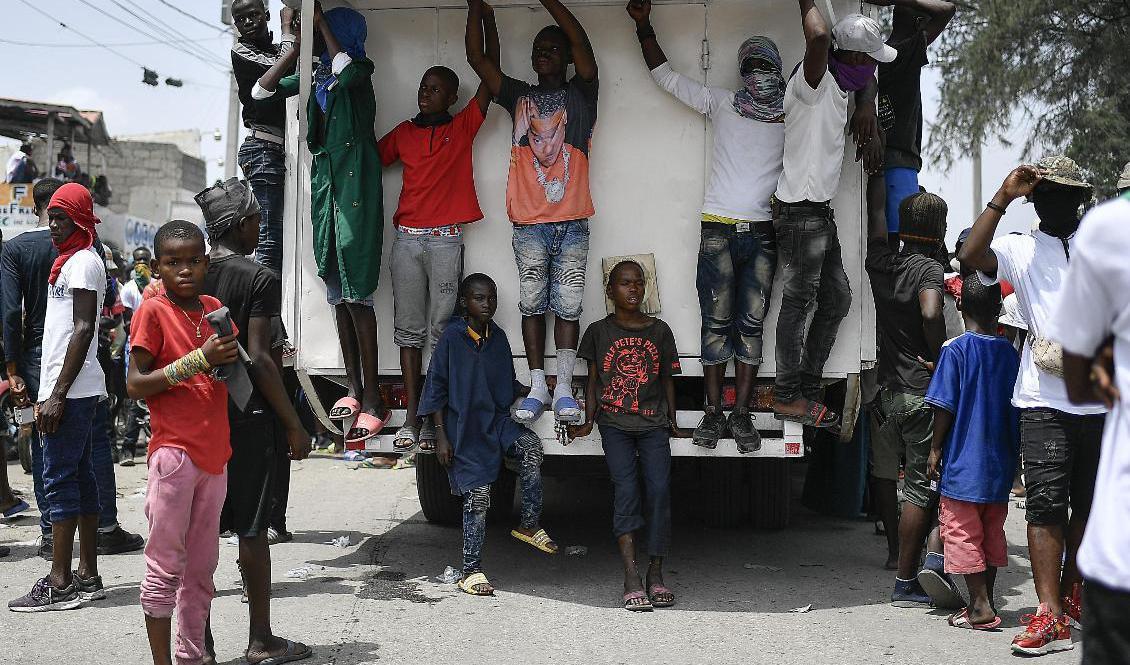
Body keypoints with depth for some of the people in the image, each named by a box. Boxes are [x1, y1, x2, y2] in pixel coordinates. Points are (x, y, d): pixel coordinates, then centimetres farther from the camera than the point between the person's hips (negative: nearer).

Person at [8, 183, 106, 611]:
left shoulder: (82, 261, -10)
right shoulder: (69, 262, 20)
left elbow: (83, 330, -18)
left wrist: (58, 395, -21)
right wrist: (48, 394, 19)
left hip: (71, 390, -10)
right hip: (72, 390, 10)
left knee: (59, 479, -8)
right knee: (79, 476, 10)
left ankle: (59, 584, -5)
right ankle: (87, 576, 15)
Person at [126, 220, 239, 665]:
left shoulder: (213, 308, 11)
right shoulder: (152, 311, -6)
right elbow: (136, 385, -12)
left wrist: (230, 359, -2)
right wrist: (199, 359, -21)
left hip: (214, 453, 7)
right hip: (174, 452, -7)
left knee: (201, 568, 12)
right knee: (166, 565, -1)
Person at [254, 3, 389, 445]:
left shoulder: (360, 69, -2)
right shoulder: (315, 74, 15)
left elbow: (344, 68, -26)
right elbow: (261, 91, 12)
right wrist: (297, 47, 5)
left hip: (355, 184, -7)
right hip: (324, 180, 7)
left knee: (356, 292, -11)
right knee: (337, 293, 8)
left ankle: (373, 400, -8)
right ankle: (354, 388, 16)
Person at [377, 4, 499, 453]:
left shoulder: (463, 127, 7)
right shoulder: (404, 132, 15)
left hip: (446, 240, -3)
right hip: (406, 239, 3)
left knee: (442, 330, -4)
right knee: (408, 330, 2)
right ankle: (411, 417, 5)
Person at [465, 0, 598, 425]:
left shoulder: (580, 95, 8)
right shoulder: (519, 97, 15)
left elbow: (582, 44, -9)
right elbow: (477, 58, 8)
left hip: (572, 223, -2)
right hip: (529, 224, 2)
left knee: (568, 306, 1)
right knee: (532, 305, 5)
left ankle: (564, 389, 6)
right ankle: (537, 387, 11)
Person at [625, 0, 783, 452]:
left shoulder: (793, 114, 11)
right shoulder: (722, 104, 9)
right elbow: (665, 75, 11)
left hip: (763, 231, 1)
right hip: (718, 228, -1)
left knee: (751, 324, 0)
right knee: (716, 322, -1)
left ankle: (741, 414, 3)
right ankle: (713, 411, 4)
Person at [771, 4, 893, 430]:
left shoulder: (839, 86, 13)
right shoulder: (813, 81, -16)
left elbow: (867, 80, 36)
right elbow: (819, 38, -37)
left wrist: (866, 111, 17)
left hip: (820, 211, 10)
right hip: (801, 212, -10)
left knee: (837, 298, 14)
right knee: (798, 302, -3)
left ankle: (807, 389, 21)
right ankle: (787, 398, 7)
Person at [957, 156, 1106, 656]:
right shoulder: (1019, 250, 6)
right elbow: (970, 255, -13)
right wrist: (1003, 198, -14)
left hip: (1102, 400, 3)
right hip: (1044, 401, -3)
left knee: (1088, 503, 12)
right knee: (1045, 502, -10)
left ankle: (1070, 592, 29)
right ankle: (1050, 616, -11)